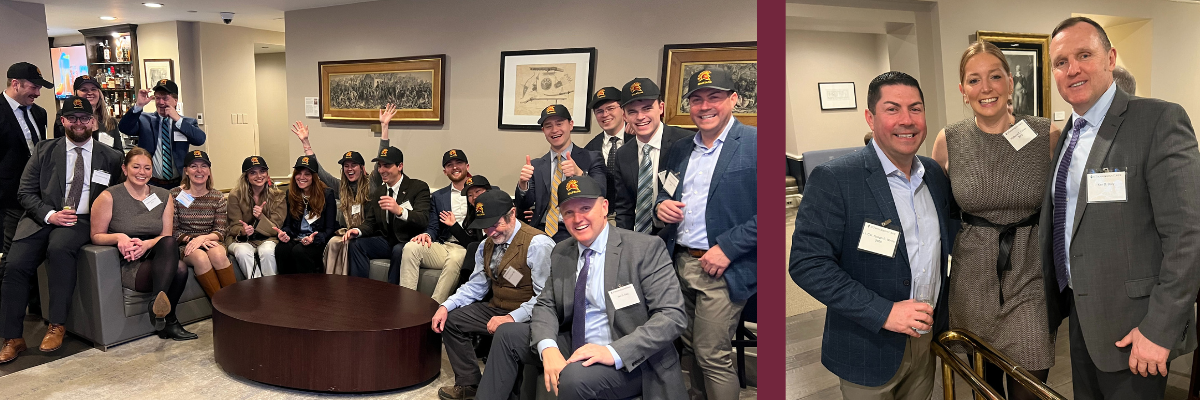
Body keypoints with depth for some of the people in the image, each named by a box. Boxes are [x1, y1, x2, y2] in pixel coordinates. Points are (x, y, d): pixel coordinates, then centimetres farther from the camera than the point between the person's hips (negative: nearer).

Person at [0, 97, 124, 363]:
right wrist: (50, 215, -10)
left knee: (59, 247, -34)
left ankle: (57, 326, -23)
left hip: (83, 221, -2)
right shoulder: (44, 150, 11)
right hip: (43, 218, 2)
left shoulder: (111, 158, 8)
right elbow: (26, 192, 7)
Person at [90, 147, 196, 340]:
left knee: (169, 243, -36)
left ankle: (158, 303, -37)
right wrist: (119, 237, -20)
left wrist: (146, 244, -16)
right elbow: (96, 236, 3)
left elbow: (166, 236, 7)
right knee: (179, 269, -34)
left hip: (155, 257, 4)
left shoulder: (163, 196, 11)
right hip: (127, 265, -4)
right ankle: (168, 321, -28)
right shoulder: (109, 197, -1)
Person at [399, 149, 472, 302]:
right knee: (411, 247, -24)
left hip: (466, 249, -4)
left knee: (455, 258, -39)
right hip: (442, 247, 4)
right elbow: (433, 227, 17)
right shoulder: (438, 196, 22)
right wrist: (427, 235, -8)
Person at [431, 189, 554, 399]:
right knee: (451, 320, 3)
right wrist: (446, 306, -3)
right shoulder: (487, 245, 8)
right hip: (496, 309, 8)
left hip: (526, 318, -8)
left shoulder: (538, 244, -19)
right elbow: (475, 287, 12)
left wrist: (512, 318, -30)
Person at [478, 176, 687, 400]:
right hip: (576, 348, 6)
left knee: (574, 376, -33)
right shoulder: (560, 254, 6)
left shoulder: (645, 249, -14)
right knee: (507, 334, 1)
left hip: (631, 360, -6)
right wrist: (548, 347, -17)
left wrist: (615, 352, -29)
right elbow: (546, 305, 6)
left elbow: (673, 315, -18)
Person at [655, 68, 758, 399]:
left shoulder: (753, 143, -9)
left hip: (723, 270, -6)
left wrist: (728, 248, -19)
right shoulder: (680, 149, 12)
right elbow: (665, 195, 24)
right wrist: (661, 205, 0)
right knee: (693, 348, 16)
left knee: (713, 356, -1)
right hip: (680, 262, 6)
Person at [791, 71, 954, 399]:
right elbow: (807, 264, -22)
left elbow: (944, 242, 16)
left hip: (927, 337, 6)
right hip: (870, 351, -6)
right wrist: (883, 312, -24)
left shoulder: (935, 174, 4)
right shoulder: (833, 179, -18)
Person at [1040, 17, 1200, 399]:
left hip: (1130, 326, -6)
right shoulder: (1067, 134, 8)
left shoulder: (1159, 120, -14)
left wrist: (1160, 328, -20)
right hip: (1079, 311, 7)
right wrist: (1058, 300, 10)